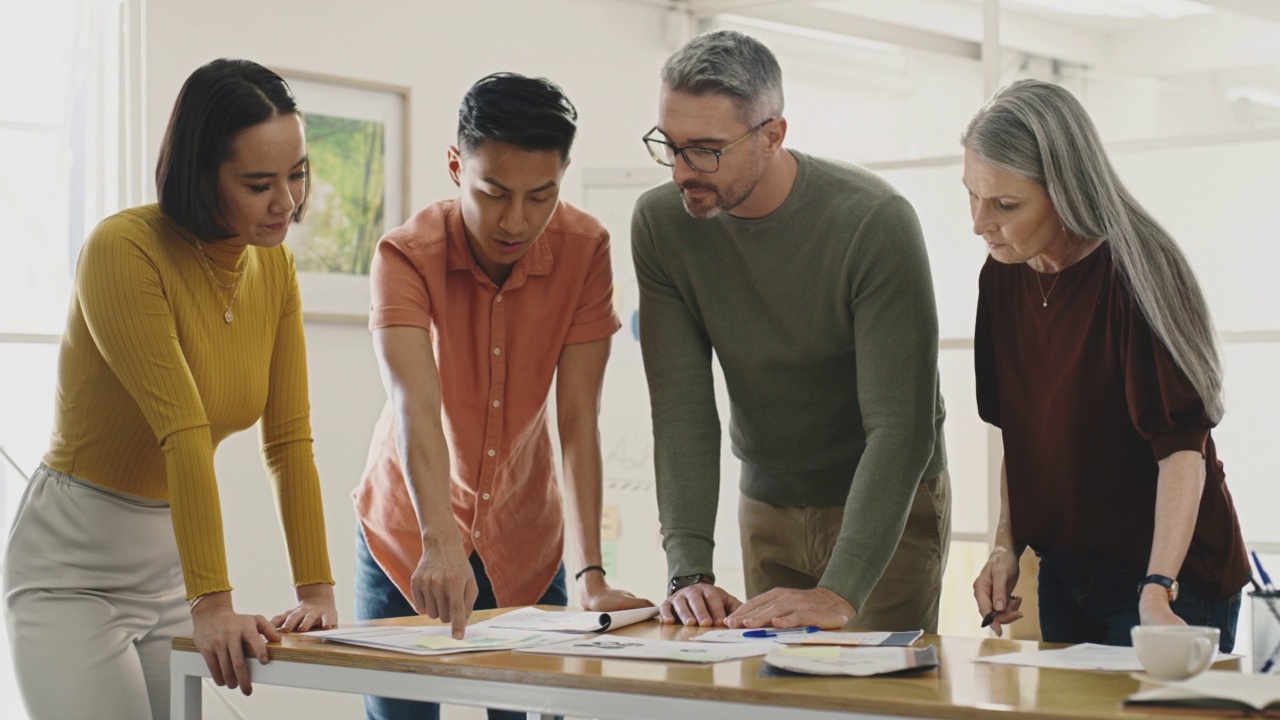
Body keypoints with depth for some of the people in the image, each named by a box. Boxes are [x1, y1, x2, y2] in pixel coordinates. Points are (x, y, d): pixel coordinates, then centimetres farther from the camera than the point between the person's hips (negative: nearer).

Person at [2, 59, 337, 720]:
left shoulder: (275, 268, -1)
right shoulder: (123, 249, -21)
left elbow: (289, 439, -3)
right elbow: (184, 433, -28)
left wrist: (317, 591, -11)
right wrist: (211, 604, -31)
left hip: (170, 562, 6)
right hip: (72, 570, -6)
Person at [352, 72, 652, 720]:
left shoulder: (584, 249, -15)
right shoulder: (408, 254, -21)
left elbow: (578, 419, -17)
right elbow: (415, 409, -35)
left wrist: (591, 575, -25)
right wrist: (439, 543, -50)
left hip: (525, 542, 2)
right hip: (409, 534, -1)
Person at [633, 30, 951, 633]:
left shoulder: (876, 222, -25)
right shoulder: (660, 223, -12)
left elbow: (900, 426, -28)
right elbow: (682, 410, -14)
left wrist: (840, 595, -37)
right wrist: (689, 571, -26)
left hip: (888, 500, -3)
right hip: (767, 504, 4)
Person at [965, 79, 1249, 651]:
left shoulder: (1134, 275, -19)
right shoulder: (1002, 279, 2)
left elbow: (1182, 447, -24)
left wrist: (1158, 589, -34)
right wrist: (1006, 546, 0)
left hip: (1173, 580, -6)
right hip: (1065, 576, 7)